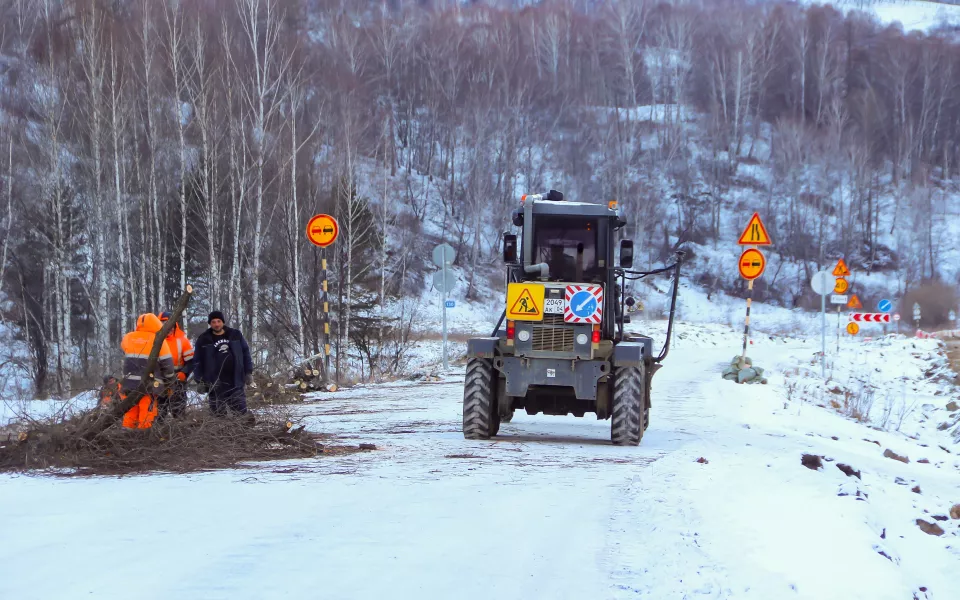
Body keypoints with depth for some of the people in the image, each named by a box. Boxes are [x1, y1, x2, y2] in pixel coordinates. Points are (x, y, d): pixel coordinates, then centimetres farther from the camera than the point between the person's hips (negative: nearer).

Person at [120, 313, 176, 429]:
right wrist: (169, 382, 11)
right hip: (149, 386, -4)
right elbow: (167, 363, -2)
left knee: (130, 415, 11)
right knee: (146, 419, -2)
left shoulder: (128, 338, 8)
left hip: (129, 384, 4)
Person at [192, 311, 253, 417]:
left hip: (235, 383, 1)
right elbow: (197, 361, 3)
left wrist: (248, 372, 8)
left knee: (241, 413, 1)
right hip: (215, 385, -1)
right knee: (219, 415, 2)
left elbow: (246, 353, 14)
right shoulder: (203, 340, 2)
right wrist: (200, 381, -3)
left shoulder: (236, 335, 7)